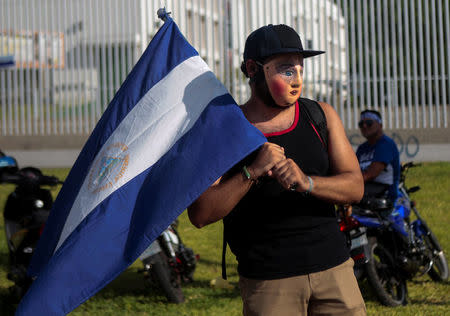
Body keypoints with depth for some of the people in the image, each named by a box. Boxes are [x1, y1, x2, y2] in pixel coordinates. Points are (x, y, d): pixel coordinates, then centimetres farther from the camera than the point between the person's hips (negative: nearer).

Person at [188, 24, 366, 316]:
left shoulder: (322, 115, 8)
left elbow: (355, 187, 0)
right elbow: (199, 214, -9)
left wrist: (307, 182, -18)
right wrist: (251, 173, -20)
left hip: (333, 268, 3)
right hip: (267, 279, -3)